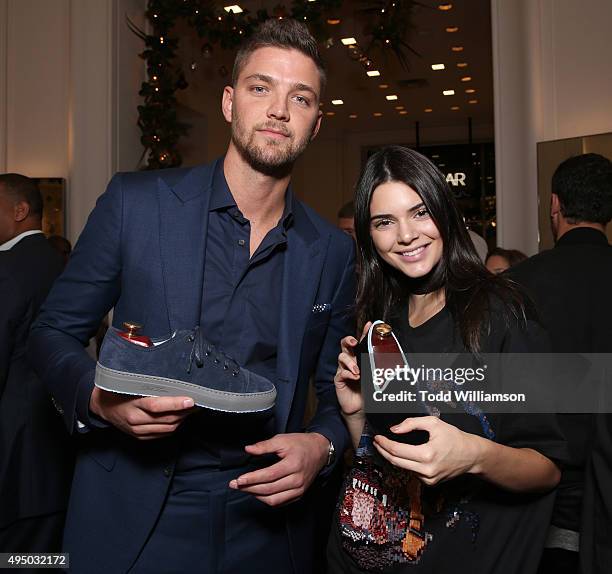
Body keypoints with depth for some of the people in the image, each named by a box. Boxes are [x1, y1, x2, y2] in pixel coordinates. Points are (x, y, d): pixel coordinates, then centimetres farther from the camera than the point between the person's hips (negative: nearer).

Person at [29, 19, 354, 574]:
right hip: (132, 520, -1)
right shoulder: (135, 201, -7)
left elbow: (336, 393, 7)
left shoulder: (332, 250, -1)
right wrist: (99, 398, -19)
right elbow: (54, 331, 0)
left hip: (265, 517, 2)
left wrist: (321, 445, -13)